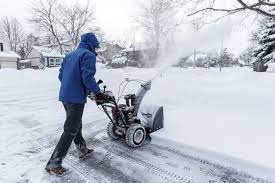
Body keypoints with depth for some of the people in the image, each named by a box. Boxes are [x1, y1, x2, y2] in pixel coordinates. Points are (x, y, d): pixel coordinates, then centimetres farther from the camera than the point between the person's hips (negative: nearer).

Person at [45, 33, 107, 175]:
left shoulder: (70, 55, 16)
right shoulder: (89, 55, -9)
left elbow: (60, 75, 16)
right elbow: (88, 77, -21)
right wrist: (97, 92, -10)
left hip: (64, 96, 9)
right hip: (76, 98, -9)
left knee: (76, 125, 20)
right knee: (71, 130, -1)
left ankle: (82, 150, 36)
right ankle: (53, 163, 5)